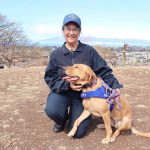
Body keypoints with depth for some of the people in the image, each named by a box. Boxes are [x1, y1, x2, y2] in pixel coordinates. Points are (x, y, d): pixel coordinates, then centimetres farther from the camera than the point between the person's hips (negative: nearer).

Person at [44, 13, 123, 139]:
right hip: (62, 92, 1)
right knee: (52, 110, -33)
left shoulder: (89, 51, -7)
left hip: (83, 94, 0)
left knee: (77, 133, -8)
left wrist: (116, 87, -19)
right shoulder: (56, 54, -5)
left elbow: (103, 71, -7)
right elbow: (50, 78, -6)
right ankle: (62, 120, 7)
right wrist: (67, 84, -23)